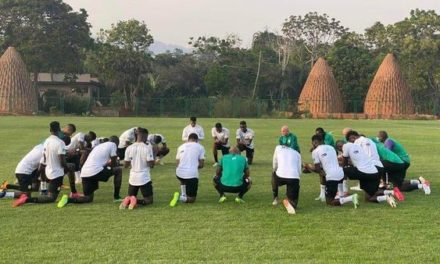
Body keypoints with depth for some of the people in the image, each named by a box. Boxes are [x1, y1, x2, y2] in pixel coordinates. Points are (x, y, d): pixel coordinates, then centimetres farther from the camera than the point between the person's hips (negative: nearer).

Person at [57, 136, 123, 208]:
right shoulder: (113, 144, 7)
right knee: (118, 170, 13)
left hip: (84, 174, 7)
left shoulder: (99, 146, 29)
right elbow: (113, 164, 6)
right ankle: (116, 197, 11)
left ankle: (68, 199, -7)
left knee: (88, 198, 18)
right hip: (96, 171, -7)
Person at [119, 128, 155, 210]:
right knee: (149, 200, 11)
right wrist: (154, 153, 2)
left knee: (130, 196, 22)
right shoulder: (147, 147, -11)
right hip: (144, 178, -3)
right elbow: (151, 164, -12)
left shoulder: (129, 148, 0)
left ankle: (128, 200, -13)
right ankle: (136, 201, -19)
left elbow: (125, 165, 3)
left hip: (133, 178, 4)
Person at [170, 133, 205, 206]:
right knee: (191, 199, 9)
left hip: (179, 173, 4)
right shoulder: (200, 147, 6)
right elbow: (201, 165, 3)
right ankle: (182, 198, -21)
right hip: (192, 174, -4)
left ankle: (183, 195, 21)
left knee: (183, 180, 42)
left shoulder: (181, 147, 15)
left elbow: (177, 162, 14)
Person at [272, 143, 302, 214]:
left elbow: (274, 166, 22)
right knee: (293, 199, 16)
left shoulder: (278, 148, 22)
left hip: (280, 176, 0)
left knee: (274, 174, 36)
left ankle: (275, 199, 34)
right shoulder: (297, 153, 26)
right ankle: (290, 203, -20)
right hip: (294, 178, 1)